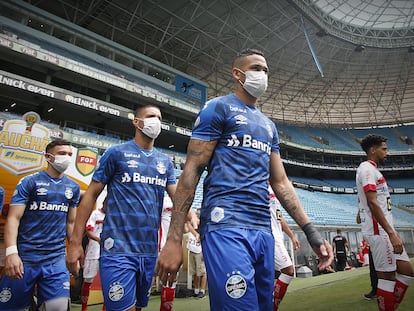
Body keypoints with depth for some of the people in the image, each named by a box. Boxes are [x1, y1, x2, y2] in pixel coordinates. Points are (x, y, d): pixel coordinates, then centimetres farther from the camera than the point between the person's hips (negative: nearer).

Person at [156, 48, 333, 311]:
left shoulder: (269, 125, 22)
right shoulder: (219, 107, 1)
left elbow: (281, 182, 19)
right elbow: (192, 171, -7)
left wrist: (311, 231, 10)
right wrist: (174, 239, -13)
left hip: (263, 231, 8)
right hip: (226, 227, -7)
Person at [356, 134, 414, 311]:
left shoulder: (372, 170, 22)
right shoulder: (367, 168, -10)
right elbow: (372, 203, -21)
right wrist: (391, 233, -24)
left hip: (384, 230, 10)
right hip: (379, 230, -10)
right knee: (387, 276, -4)